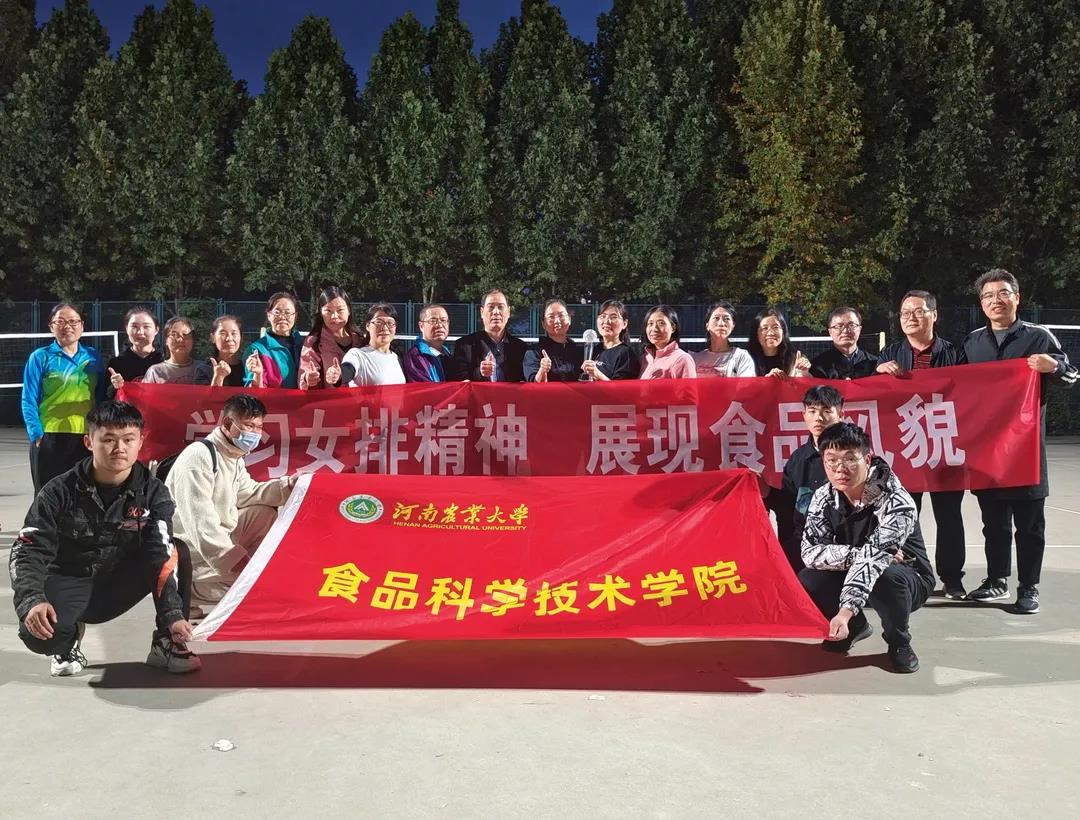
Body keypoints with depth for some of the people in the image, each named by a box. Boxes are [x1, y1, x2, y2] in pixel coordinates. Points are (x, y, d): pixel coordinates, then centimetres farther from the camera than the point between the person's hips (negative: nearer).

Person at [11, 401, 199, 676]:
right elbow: (29, 550, -14)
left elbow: (161, 553, -22)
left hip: (120, 585, 1)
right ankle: (70, 637, 5)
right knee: (39, 634, -33)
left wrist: (173, 614, -34)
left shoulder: (153, 494, -12)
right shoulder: (60, 491, -13)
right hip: (69, 583, -1)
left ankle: (166, 642, -11)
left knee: (177, 552, -26)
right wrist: (32, 600, -33)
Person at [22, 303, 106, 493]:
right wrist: (37, 434, -10)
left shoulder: (93, 356, 10)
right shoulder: (40, 357, 0)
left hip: (87, 438, 3)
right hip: (50, 439, -3)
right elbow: (29, 401, -1)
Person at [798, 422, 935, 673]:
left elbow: (874, 560, -43)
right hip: (856, 581, 5)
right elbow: (810, 551, -23)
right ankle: (855, 627, 10)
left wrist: (845, 611, -55)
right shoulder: (823, 497, -13)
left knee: (886, 575, -37)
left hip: (906, 580, -4)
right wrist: (864, 553, -35)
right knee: (808, 581, -22)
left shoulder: (896, 502, -30)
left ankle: (899, 641, -5)